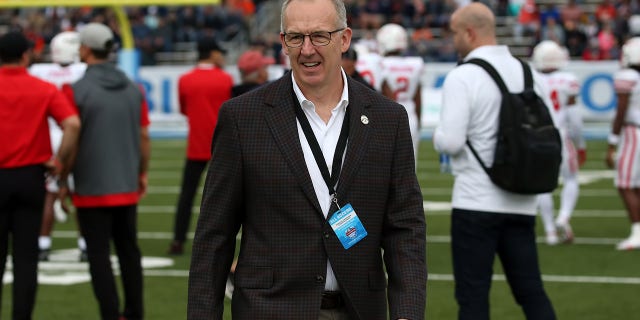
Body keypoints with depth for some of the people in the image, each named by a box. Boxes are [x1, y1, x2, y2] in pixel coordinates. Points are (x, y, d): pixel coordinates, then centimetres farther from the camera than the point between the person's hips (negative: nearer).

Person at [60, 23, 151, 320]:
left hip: (92, 188, -5)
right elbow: (143, 137, 7)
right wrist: (143, 173, 19)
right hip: (127, 186, 5)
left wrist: (63, 182, -1)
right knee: (129, 249, 17)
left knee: (99, 254, 1)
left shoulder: (76, 90, -13)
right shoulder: (134, 89, 2)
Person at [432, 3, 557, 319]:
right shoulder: (529, 74, 7)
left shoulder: (462, 78, -12)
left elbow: (450, 142, -17)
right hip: (522, 202, 6)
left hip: (476, 202, -6)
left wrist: (439, 134, 4)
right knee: (531, 291, 11)